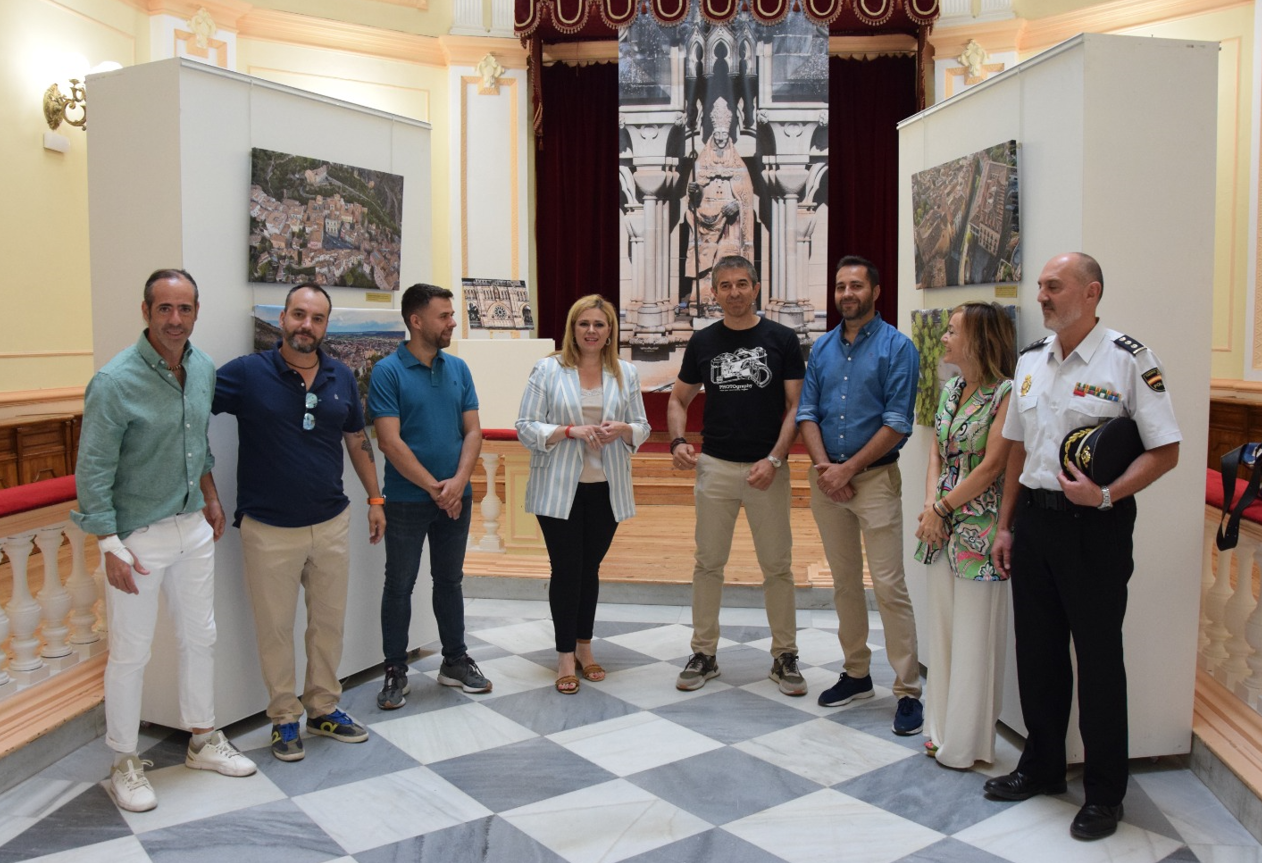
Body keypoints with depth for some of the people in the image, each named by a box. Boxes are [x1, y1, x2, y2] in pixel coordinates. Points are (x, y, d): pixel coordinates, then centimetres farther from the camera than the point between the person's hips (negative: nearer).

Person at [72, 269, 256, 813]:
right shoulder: (115, 382, -19)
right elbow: (93, 472, -17)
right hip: (139, 536, -6)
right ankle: (125, 764, 22)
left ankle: (204, 741, 33)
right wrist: (111, 547, -19)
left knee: (200, 638, 16)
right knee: (130, 655, 5)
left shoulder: (204, 369, 2)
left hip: (193, 528, 7)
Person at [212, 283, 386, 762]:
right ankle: (284, 718, 26)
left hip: (331, 524, 4)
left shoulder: (341, 377, 3)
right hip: (269, 529, -4)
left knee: (329, 622, 15)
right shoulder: (247, 373, -10)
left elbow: (357, 440, 13)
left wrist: (375, 497, 14)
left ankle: (323, 708, 32)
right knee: (275, 628, 9)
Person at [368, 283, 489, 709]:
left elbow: (473, 430, 3)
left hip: (456, 497, 5)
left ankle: (455, 661, 28)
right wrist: (434, 487, -14)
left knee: (450, 581, 15)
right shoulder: (388, 371, -10)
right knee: (399, 585, 5)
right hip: (407, 499, -4)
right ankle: (395, 671, 18)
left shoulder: (458, 368, 5)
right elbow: (390, 441, -15)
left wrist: (458, 482, -12)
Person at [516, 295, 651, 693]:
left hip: (605, 490, 3)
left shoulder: (625, 373, 6)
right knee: (566, 570, 1)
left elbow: (642, 427, 10)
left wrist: (622, 429, -13)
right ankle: (566, 656, 12)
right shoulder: (548, 370, -4)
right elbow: (526, 427, -6)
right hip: (559, 489, -3)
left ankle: (584, 647, 27)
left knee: (589, 569, 13)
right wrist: (570, 430, -20)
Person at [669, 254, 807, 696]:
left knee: (777, 565, 4)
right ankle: (704, 653, 18)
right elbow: (679, 399, 13)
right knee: (708, 562, 7)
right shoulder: (703, 341, 6)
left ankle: (785, 655, 18)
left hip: (768, 467, -2)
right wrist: (678, 441, -6)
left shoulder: (781, 339, 0)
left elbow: (795, 405, -2)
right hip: (715, 465, 2)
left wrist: (774, 459, -14)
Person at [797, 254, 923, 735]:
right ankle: (856, 674, 25)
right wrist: (824, 467, -7)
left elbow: (897, 424, -11)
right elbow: (807, 413, 8)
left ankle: (908, 691, 0)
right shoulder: (822, 348, 10)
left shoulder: (897, 347, -5)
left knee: (889, 586, -7)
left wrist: (847, 469, -13)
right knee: (844, 583, 13)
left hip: (875, 478, -5)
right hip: (826, 478, 5)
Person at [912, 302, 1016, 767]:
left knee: (974, 636, 2)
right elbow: (937, 454, 11)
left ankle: (967, 741, 15)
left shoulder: (1006, 393, -12)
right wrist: (930, 506, -4)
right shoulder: (951, 389, 11)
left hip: (980, 528, -7)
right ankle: (942, 727, 28)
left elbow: (991, 467, -15)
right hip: (942, 524, 8)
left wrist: (942, 508, -10)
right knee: (942, 628, 14)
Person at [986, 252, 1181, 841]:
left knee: (1098, 655, 3)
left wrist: (1107, 495, -23)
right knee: (1036, 649, 14)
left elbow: (1165, 451, -10)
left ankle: (1104, 793, 19)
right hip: (1033, 517, 6)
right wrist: (1005, 525, 14)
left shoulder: (1128, 361, -9)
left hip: (1096, 526, -6)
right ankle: (1041, 767, 32)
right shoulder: (1030, 361, 10)